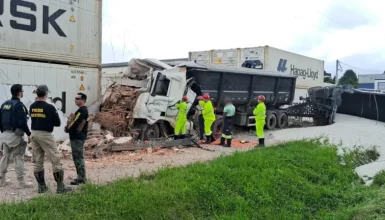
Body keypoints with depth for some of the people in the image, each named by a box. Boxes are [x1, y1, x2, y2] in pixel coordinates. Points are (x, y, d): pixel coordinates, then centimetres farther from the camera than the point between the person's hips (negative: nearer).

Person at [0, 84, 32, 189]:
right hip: (16, 134, -8)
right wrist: (28, 134, -12)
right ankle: (21, 182, 0)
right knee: (19, 158, -3)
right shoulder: (19, 105, -14)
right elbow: (22, 122, -20)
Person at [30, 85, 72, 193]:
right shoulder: (50, 107, -13)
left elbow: (34, 119, 15)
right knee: (55, 160, -1)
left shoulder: (32, 107, 5)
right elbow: (57, 123, -7)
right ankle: (60, 186, 0)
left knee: (37, 161, 12)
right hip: (45, 135, -7)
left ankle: (41, 186, 17)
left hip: (34, 134, 7)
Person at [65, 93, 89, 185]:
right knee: (78, 157, 15)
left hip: (77, 137, -11)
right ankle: (81, 177, 22)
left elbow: (75, 123, -21)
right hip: (78, 137, 11)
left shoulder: (82, 110, -16)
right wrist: (69, 127, 3)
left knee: (78, 157, -6)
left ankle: (81, 178, -2)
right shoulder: (83, 110, 17)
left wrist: (67, 128, -5)